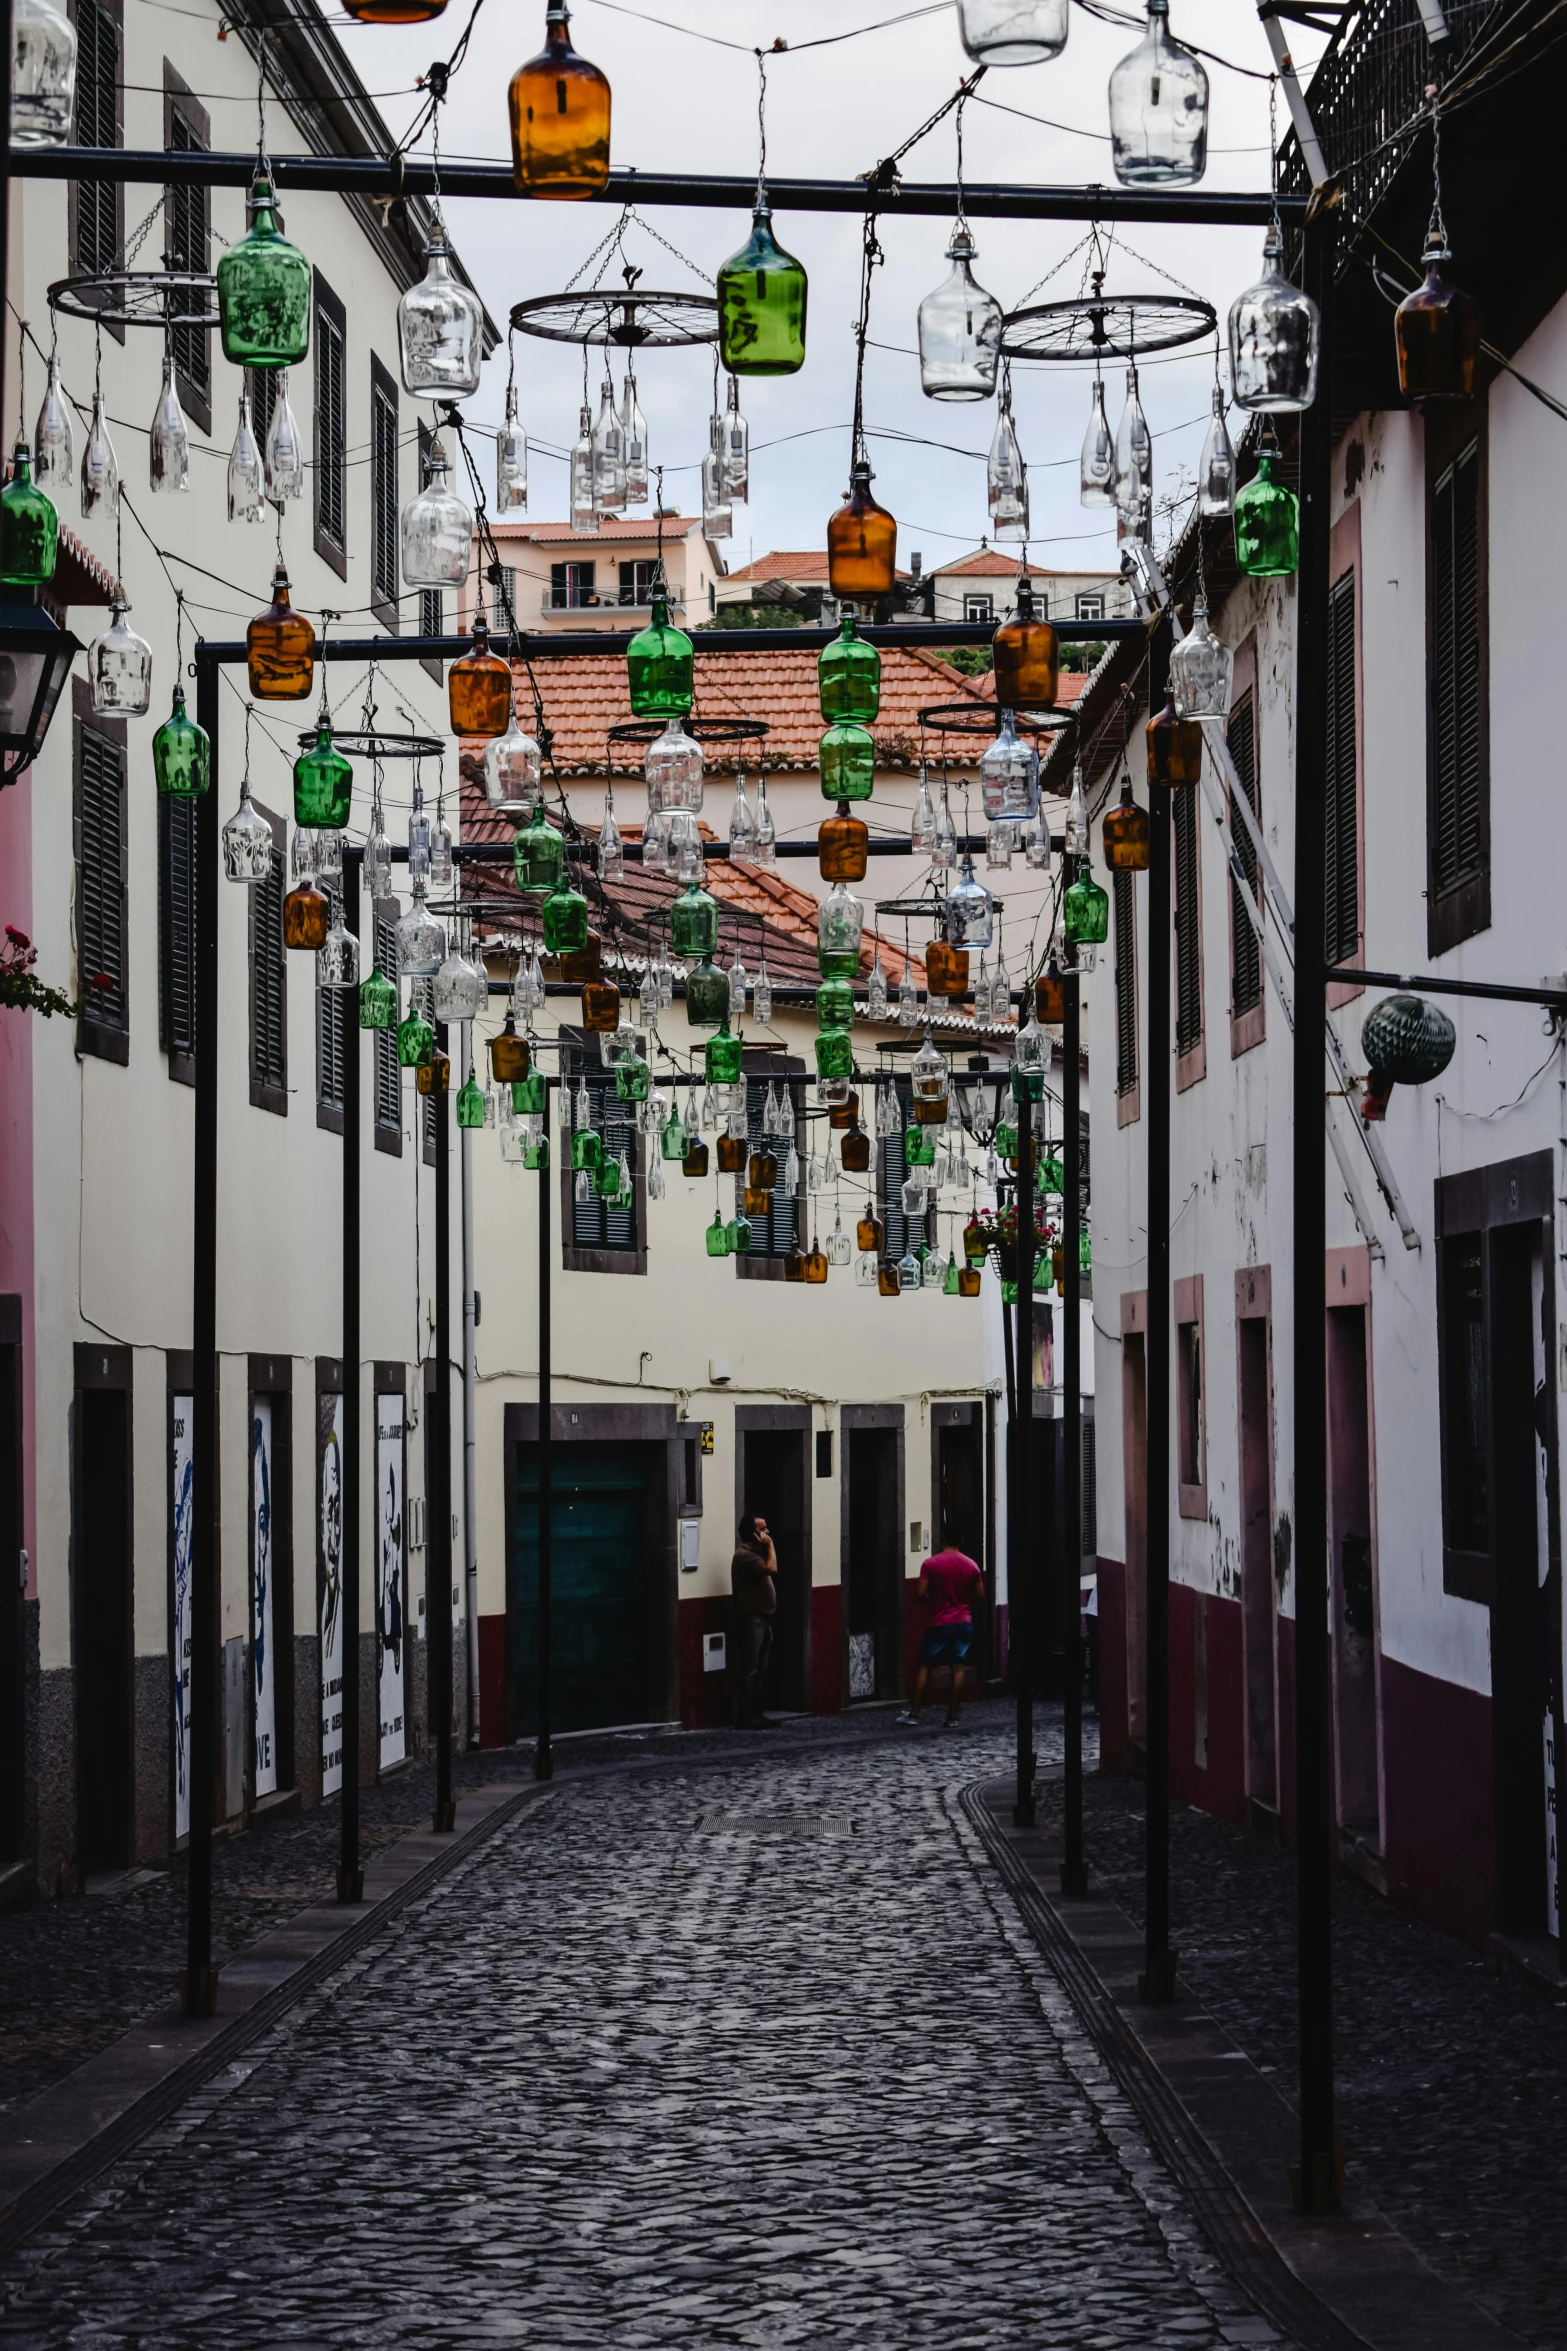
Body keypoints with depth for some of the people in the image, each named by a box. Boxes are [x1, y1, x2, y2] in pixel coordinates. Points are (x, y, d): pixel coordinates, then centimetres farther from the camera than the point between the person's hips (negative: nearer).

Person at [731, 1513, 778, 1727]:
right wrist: (770, 1546, -16)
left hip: (762, 1617, 10)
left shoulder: (755, 1552, 17)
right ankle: (746, 1716, -9)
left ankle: (756, 1713, 15)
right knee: (750, 1669, -9)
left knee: (760, 1670, 11)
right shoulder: (744, 1555, -15)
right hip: (751, 1619, -10)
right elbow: (772, 1569, -24)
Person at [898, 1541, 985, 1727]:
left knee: (925, 1666, 7)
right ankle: (952, 1715, 3)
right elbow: (980, 1595, 5)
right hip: (964, 1622, 2)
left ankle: (914, 1713, 6)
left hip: (940, 1623, -2)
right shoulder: (971, 1565, 0)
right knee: (957, 1668, 4)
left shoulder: (930, 1564, -10)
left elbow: (920, 1594, -12)